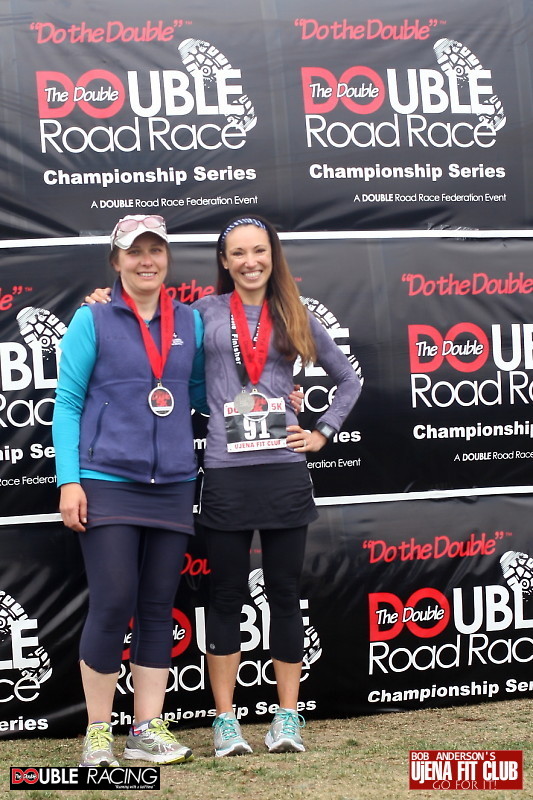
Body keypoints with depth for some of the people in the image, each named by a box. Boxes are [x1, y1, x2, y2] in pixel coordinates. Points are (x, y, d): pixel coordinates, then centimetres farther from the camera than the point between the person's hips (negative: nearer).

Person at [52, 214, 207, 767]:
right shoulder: (92, 319, 0)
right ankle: (97, 733, 9)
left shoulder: (189, 322, 10)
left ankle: (148, 729, 16)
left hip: (172, 487, 4)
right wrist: (69, 480, -9)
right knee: (112, 606, -6)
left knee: (158, 610, 7)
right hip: (107, 483, -4)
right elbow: (67, 402, -1)